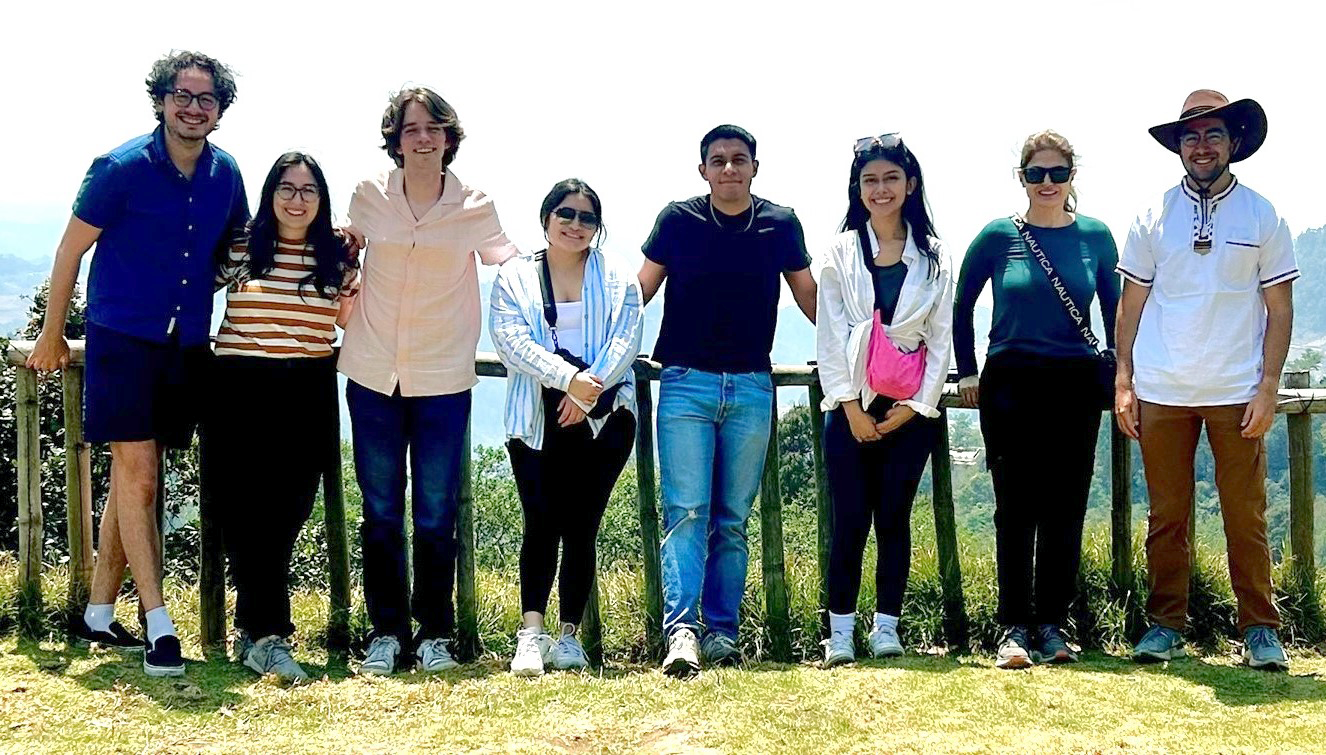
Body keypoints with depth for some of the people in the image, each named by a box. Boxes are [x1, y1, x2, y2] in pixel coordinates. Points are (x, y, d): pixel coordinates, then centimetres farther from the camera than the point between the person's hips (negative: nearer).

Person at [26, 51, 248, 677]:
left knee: (133, 476, 12)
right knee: (137, 473, -9)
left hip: (186, 345, 5)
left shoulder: (225, 174, 4)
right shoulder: (121, 168, -9)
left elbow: (238, 249, 22)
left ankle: (98, 614, 22)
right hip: (122, 338, -5)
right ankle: (158, 626, -7)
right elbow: (71, 250, -1)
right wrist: (51, 336, 4)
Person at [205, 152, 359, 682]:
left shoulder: (337, 257, 8)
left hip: (307, 396, 1)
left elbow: (355, 321, 14)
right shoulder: (239, 248, 5)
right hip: (241, 392, -1)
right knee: (246, 514, -6)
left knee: (284, 517, 2)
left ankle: (252, 630, 15)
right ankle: (268, 636, -3)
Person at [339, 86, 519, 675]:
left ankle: (434, 634, 14)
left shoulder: (474, 208, -1)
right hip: (374, 376, 1)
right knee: (381, 513, 7)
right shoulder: (369, 197, 2)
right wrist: (346, 327, 12)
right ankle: (385, 632, 17)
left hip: (443, 380, -1)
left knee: (437, 516, 2)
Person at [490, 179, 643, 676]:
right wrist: (569, 378, -20)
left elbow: (625, 341, 0)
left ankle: (569, 635, 7)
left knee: (581, 526, 0)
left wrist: (589, 391, -15)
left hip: (603, 416, 1)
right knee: (542, 521, -11)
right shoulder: (514, 278, 9)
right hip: (536, 419, -1)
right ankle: (531, 634, -14)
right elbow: (511, 340, -6)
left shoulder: (619, 280, 13)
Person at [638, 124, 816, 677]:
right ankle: (681, 630, -16)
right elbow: (640, 289, 9)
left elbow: (807, 293, 17)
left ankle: (723, 632, 11)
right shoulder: (678, 220, 3)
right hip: (686, 384, -2)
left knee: (733, 520, 6)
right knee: (687, 513, -10)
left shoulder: (781, 225, 7)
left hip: (752, 388, 2)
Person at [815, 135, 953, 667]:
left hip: (911, 409, 1)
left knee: (894, 518, 3)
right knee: (850, 519, -2)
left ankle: (887, 627, 10)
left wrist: (916, 404, -4)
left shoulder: (934, 258, 6)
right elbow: (830, 336, 0)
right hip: (851, 404, 0)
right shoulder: (840, 253, 4)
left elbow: (941, 339, 4)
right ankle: (840, 632, 4)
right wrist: (851, 406, -7)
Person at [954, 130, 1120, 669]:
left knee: (1065, 509, 4)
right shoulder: (998, 237, 1)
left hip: (1076, 386, 2)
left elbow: (1114, 311, 14)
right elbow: (962, 307, 10)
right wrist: (967, 373, 7)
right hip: (1011, 386, -2)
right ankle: (1014, 628, 3)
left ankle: (1051, 624, 14)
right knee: (1015, 509, -2)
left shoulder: (1095, 237, 5)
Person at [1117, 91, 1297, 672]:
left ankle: (1259, 628, 14)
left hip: (1237, 394, -1)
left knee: (1246, 517, 3)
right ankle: (1166, 625, 17)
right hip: (1161, 393, 1)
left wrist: (1268, 388, -5)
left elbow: (1279, 309, 3)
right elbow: (1131, 303, 8)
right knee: (1166, 518, 7)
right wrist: (1123, 382, 2)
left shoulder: (1261, 216, 4)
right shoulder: (1154, 215, 6)